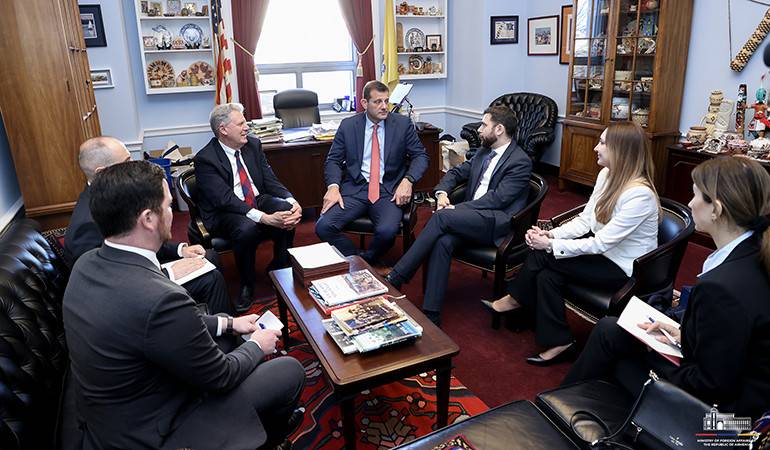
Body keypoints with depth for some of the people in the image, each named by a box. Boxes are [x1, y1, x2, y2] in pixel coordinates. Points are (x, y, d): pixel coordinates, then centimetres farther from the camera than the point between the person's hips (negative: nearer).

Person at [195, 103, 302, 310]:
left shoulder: (253, 145, 2)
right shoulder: (205, 159, -16)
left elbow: (271, 181, 1)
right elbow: (226, 200, -24)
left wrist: (292, 202, -19)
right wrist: (264, 218, -36)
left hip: (259, 201, 5)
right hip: (225, 212, -5)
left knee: (288, 212, -23)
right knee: (246, 229, -36)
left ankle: (278, 269, -1)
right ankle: (247, 283, -9)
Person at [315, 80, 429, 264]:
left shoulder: (402, 124, 5)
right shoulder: (348, 125, 7)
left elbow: (420, 156, 7)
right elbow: (333, 160, 8)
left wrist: (407, 180, -13)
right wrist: (333, 186, -12)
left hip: (389, 190, -1)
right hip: (355, 188, 1)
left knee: (387, 230, -31)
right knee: (323, 227, -21)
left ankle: (367, 261, 2)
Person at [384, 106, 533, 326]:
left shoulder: (521, 161, -3)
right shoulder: (483, 154, 21)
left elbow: (497, 198, -13)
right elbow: (456, 172, 24)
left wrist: (456, 208, -16)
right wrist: (442, 192, 1)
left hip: (497, 224, -6)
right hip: (471, 220, 6)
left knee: (442, 216, -27)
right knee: (443, 240, -27)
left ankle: (395, 277, -23)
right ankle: (431, 314, -29)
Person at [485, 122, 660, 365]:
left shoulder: (640, 194, -26)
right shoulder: (607, 175, 0)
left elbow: (601, 243, -26)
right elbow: (584, 220, 3)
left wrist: (550, 245, -24)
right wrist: (550, 234, -13)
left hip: (623, 268, -7)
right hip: (602, 251, 7)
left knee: (542, 256, -19)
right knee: (547, 275, -18)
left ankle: (516, 298, 4)